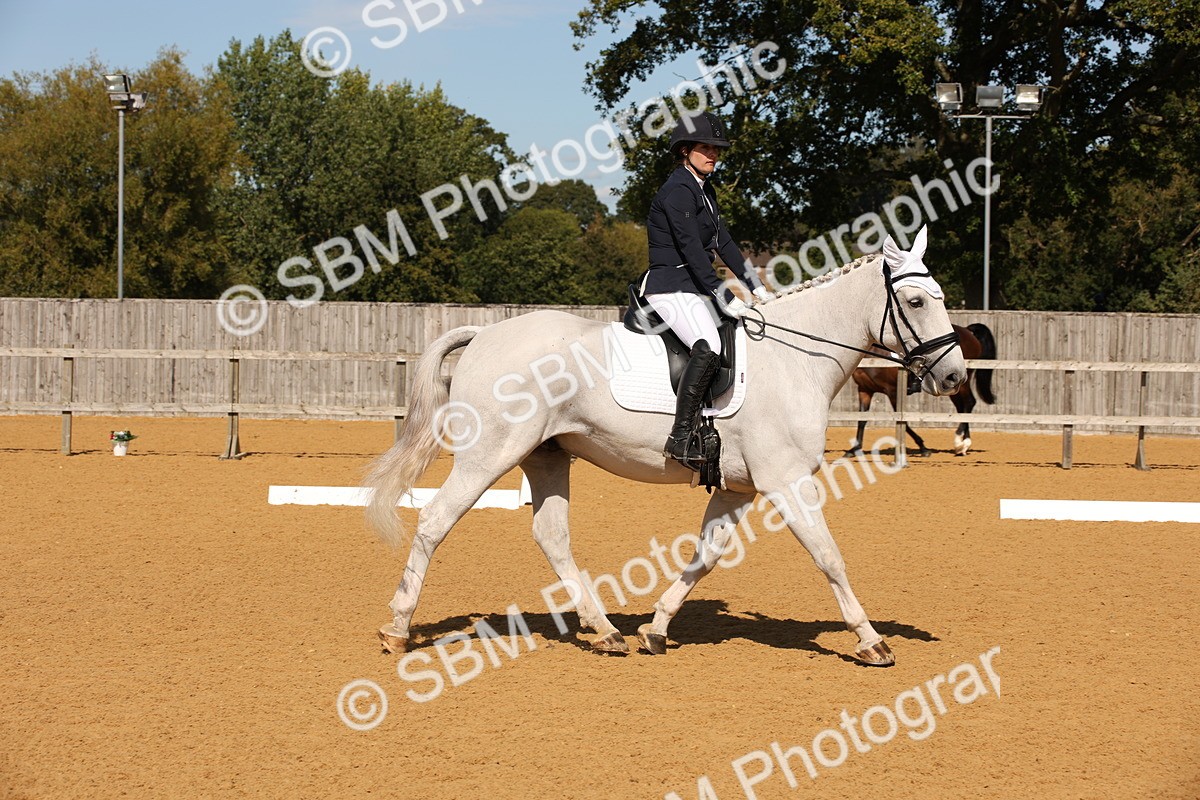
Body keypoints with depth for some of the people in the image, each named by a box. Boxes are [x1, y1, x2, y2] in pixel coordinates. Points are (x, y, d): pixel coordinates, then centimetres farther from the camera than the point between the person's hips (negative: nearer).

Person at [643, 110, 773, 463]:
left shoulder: (704, 190, 18)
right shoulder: (678, 190, -13)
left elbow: (724, 243, 19)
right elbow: (691, 249, -19)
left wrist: (756, 287, 12)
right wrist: (724, 297, -21)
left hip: (695, 288, 11)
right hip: (671, 288, -11)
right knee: (709, 348, -31)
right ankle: (680, 437, -32)